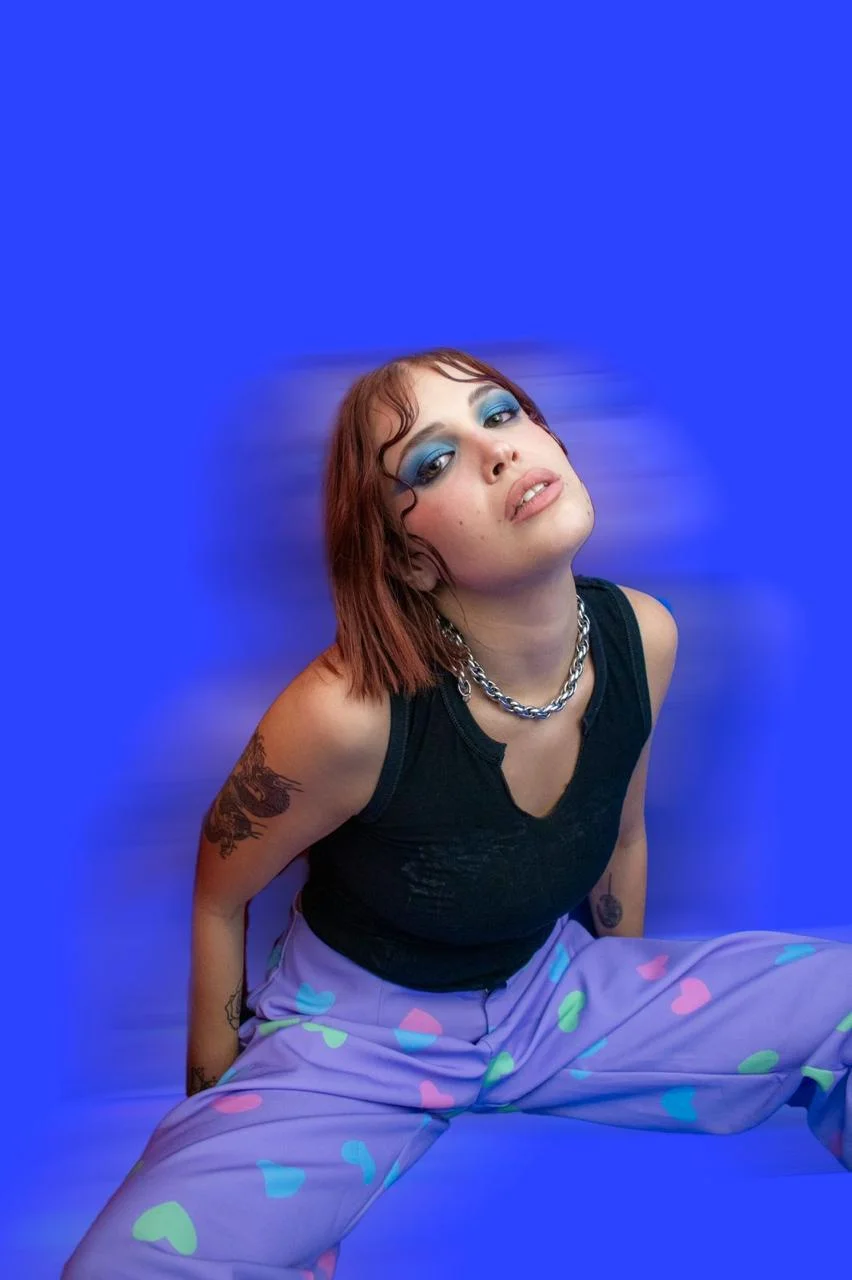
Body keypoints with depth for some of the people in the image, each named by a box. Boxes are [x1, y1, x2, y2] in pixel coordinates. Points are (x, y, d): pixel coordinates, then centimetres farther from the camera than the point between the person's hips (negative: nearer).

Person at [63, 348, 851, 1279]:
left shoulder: (641, 637, -14)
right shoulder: (353, 712, -30)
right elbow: (221, 889, -10)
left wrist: (634, 1011, 20)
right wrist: (217, 1090, 3)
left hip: (558, 990, 5)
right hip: (356, 1026, -4)